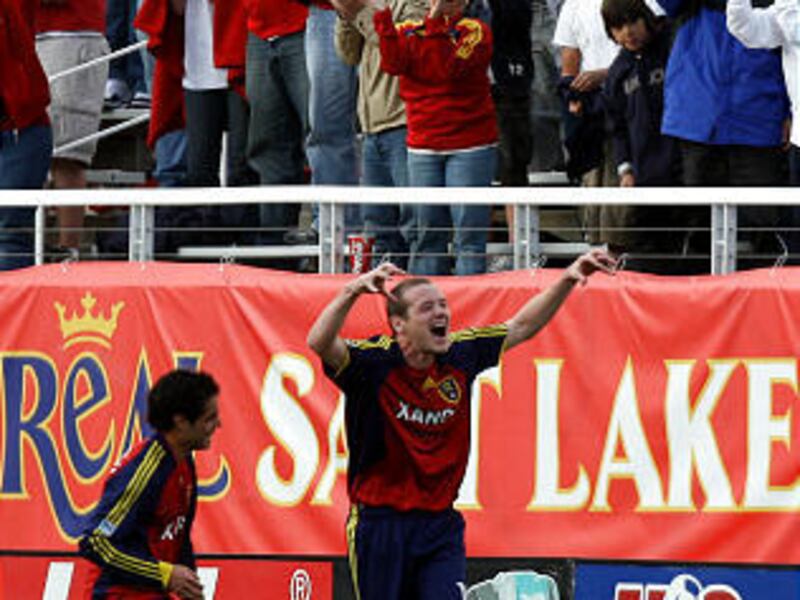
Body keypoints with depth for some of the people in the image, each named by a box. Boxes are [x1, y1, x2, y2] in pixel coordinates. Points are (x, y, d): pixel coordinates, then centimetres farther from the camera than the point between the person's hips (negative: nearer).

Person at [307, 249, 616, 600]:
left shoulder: (460, 355, 2)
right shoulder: (375, 362, -13)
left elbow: (521, 327, 11)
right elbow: (320, 344, -31)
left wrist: (568, 279, 2)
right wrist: (352, 292, -46)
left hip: (440, 525, 3)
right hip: (380, 525, -3)